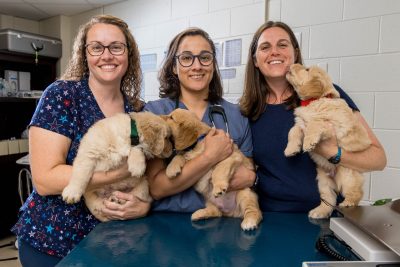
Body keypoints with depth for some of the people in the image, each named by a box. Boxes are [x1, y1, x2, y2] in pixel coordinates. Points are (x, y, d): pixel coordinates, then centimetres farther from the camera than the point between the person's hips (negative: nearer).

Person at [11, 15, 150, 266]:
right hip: (51, 241, -4)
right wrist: (120, 171, -28)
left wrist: (145, 204, -20)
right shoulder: (61, 96, -15)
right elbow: (44, 179, -21)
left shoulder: (138, 110, -3)